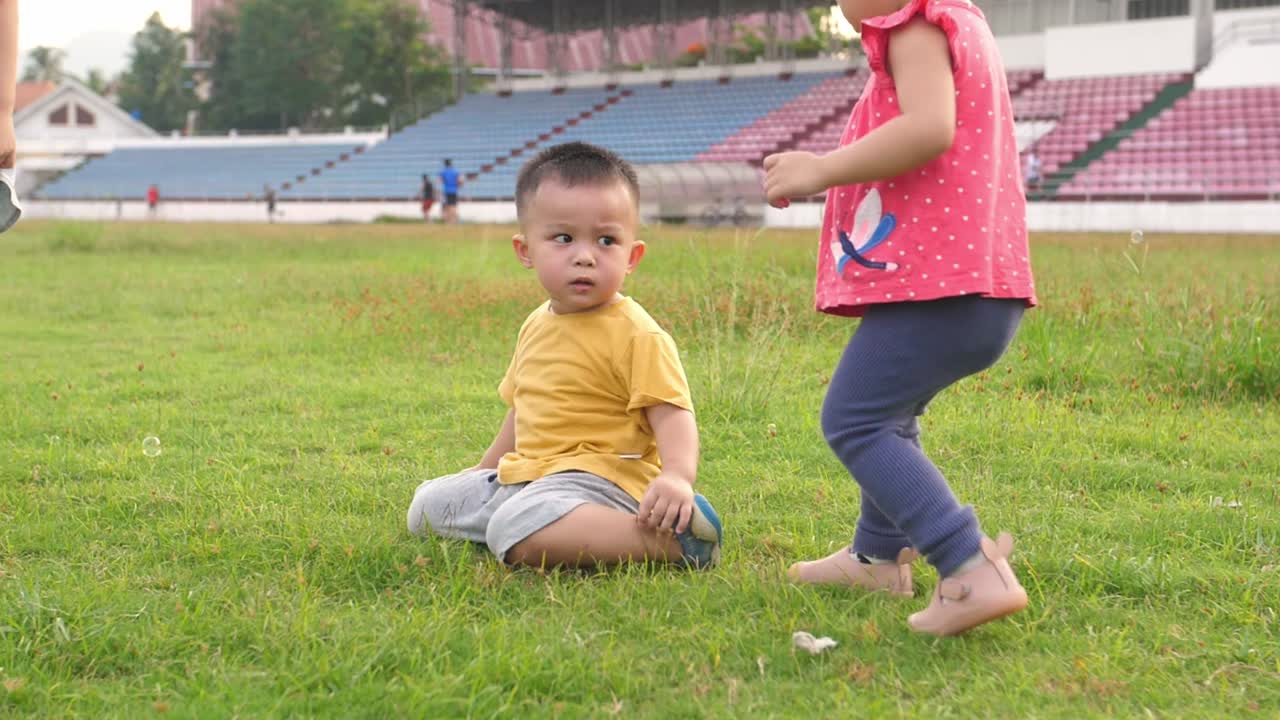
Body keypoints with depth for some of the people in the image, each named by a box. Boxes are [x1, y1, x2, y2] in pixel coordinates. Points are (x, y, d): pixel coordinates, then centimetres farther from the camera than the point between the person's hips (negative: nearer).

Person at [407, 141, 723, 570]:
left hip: (600, 481, -10)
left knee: (516, 526, -37)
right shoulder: (536, 327, 14)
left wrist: (677, 476, -39)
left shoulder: (637, 335, -12)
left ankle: (668, 541, -29)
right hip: (526, 476, 10)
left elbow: (671, 413, -20)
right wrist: (484, 470, 34)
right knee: (427, 506, 16)